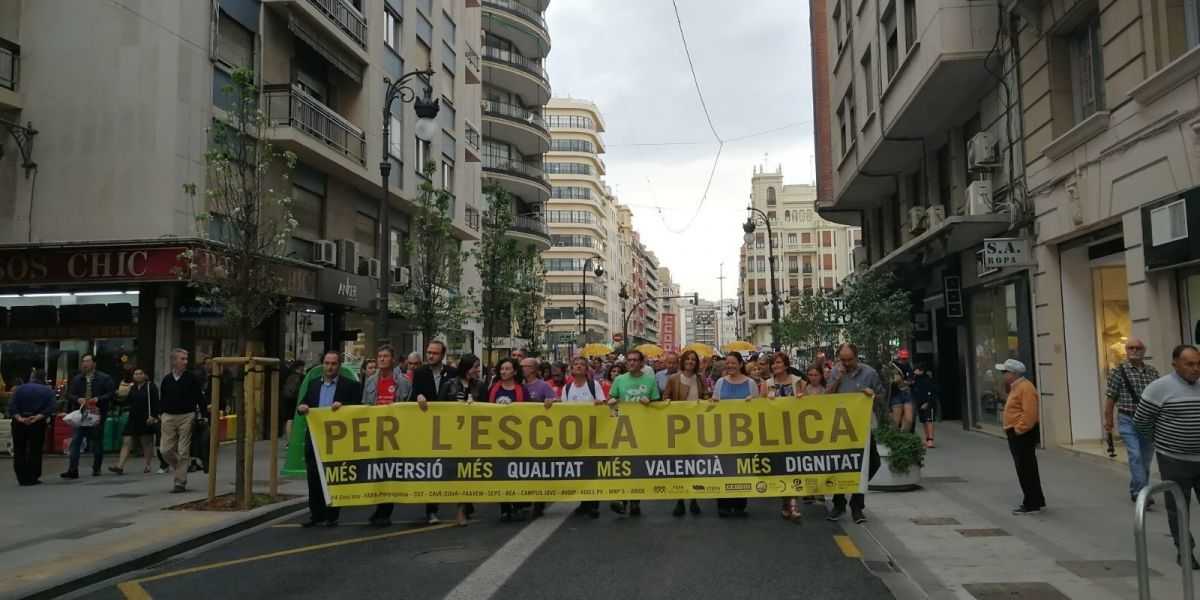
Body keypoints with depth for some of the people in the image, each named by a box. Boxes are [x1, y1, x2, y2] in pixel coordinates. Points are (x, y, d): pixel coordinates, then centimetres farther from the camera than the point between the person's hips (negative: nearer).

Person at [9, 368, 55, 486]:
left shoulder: (19, 388, 6)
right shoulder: (48, 391, 2)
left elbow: (12, 406, -7)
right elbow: (49, 409, -11)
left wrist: (19, 418, -14)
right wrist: (37, 417, -17)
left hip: (19, 423, 1)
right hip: (38, 424, -1)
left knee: (19, 451, 10)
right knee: (35, 451, 6)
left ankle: (22, 478, 11)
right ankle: (32, 478, 5)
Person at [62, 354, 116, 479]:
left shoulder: (104, 378, -1)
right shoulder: (76, 379, 10)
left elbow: (112, 394, -5)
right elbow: (70, 395, 11)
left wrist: (98, 399, -18)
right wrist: (78, 399, -10)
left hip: (97, 415, -2)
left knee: (97, 444, 7)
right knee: (75, 442, -7)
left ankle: (96, 469, 20)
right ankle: (73, 470, -7)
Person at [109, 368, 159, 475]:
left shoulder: (150, 386, -5)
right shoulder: (133, 388, 13)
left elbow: (155, 402, -11)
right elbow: (127, 402, 14)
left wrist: (153, 416, -19)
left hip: (146, 420, -5)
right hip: (133, 419, 5)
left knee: (147, 443, 6)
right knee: (126, 442, -4)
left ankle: (147, 465, 17)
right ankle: (120, 466, -8)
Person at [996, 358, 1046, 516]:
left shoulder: (1026, 388, -17)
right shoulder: (1016, 387, 16)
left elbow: (1029, 413, -25)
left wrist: (1019, 430, -22)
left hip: (1023, 435, -11)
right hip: (1017, 434, 11)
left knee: (1025, 470, -6)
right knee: (1026, 469, 17)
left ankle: (1031, 504, 0)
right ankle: (1037, 501, 26)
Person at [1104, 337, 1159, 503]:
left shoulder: (1152, 371, 8)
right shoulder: (1118, 371, -5)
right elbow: (1110, 397, -3)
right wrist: (1108, 420, -3)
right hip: (1128, 421, -4)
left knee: (1145, 458, 11)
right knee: (1136, 456, -13)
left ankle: (1135, 491, 26)